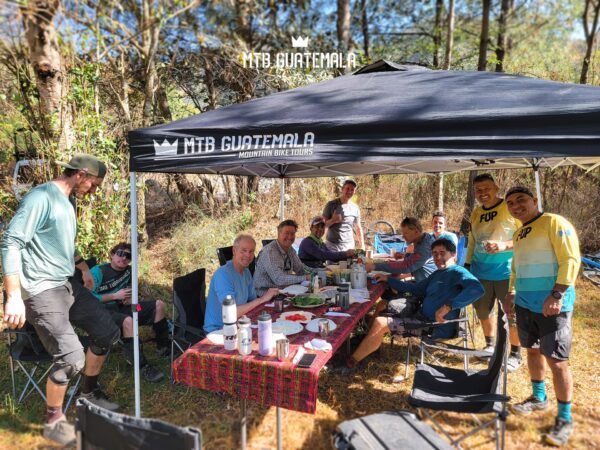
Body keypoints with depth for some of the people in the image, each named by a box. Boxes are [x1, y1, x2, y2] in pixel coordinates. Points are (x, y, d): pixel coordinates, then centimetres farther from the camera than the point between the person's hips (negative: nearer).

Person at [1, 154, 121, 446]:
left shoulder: (66, 203, 13)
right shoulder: (41, 198, -16)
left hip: (68, 284, 9)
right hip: (41, 290, -9)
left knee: (107, 331, 11)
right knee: (71, 356, -13)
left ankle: (89, 393, 31)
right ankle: (53, 422, 12)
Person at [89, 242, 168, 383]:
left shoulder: (128, 271, 7)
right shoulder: (98, 271, -12)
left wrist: (129, 298, 3)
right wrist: (115, 296, -20)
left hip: (121, 307, 7)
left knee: (158, 304, -2)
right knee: (127, 320, -39)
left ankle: (163, 346, 11)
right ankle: (143, 366, -30)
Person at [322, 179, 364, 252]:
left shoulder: (355, 208, 8)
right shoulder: (331, 205, -2)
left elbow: (358, 228, 15)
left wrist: (362, 246, 11)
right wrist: (332, 220, -20)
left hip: (349, 247, 3)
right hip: (333, 246, -3)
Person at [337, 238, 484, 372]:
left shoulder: (457, 272, -12)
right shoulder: (437, 274, 18)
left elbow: (477, 288, -31)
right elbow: (415, 289, 26)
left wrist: (448, 306, -40)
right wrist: (388, 279, 23)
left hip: (436, 327, -10)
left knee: (379, 323, -16)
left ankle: (350, 363, -5)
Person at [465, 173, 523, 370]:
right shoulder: (476, 213, 10)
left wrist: (504, 246, -24)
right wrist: (467, 264, 15)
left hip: (506, 271, -6)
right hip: (481, 271, 6)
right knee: (482, 310, 16)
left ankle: (516, 354, 21)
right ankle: (490, 345, 38)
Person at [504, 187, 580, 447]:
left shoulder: (554, 223, -8)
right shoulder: (519, 234, 15)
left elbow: (571, 260, -16)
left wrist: (556, 295, -23)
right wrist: (511, 293, 13)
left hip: (552, 304, -7)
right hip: (525, 303, 7)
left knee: (556, 360, -2)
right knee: (533, 350, 17)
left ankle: (565, 418, 12)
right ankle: (539, 398, 36)